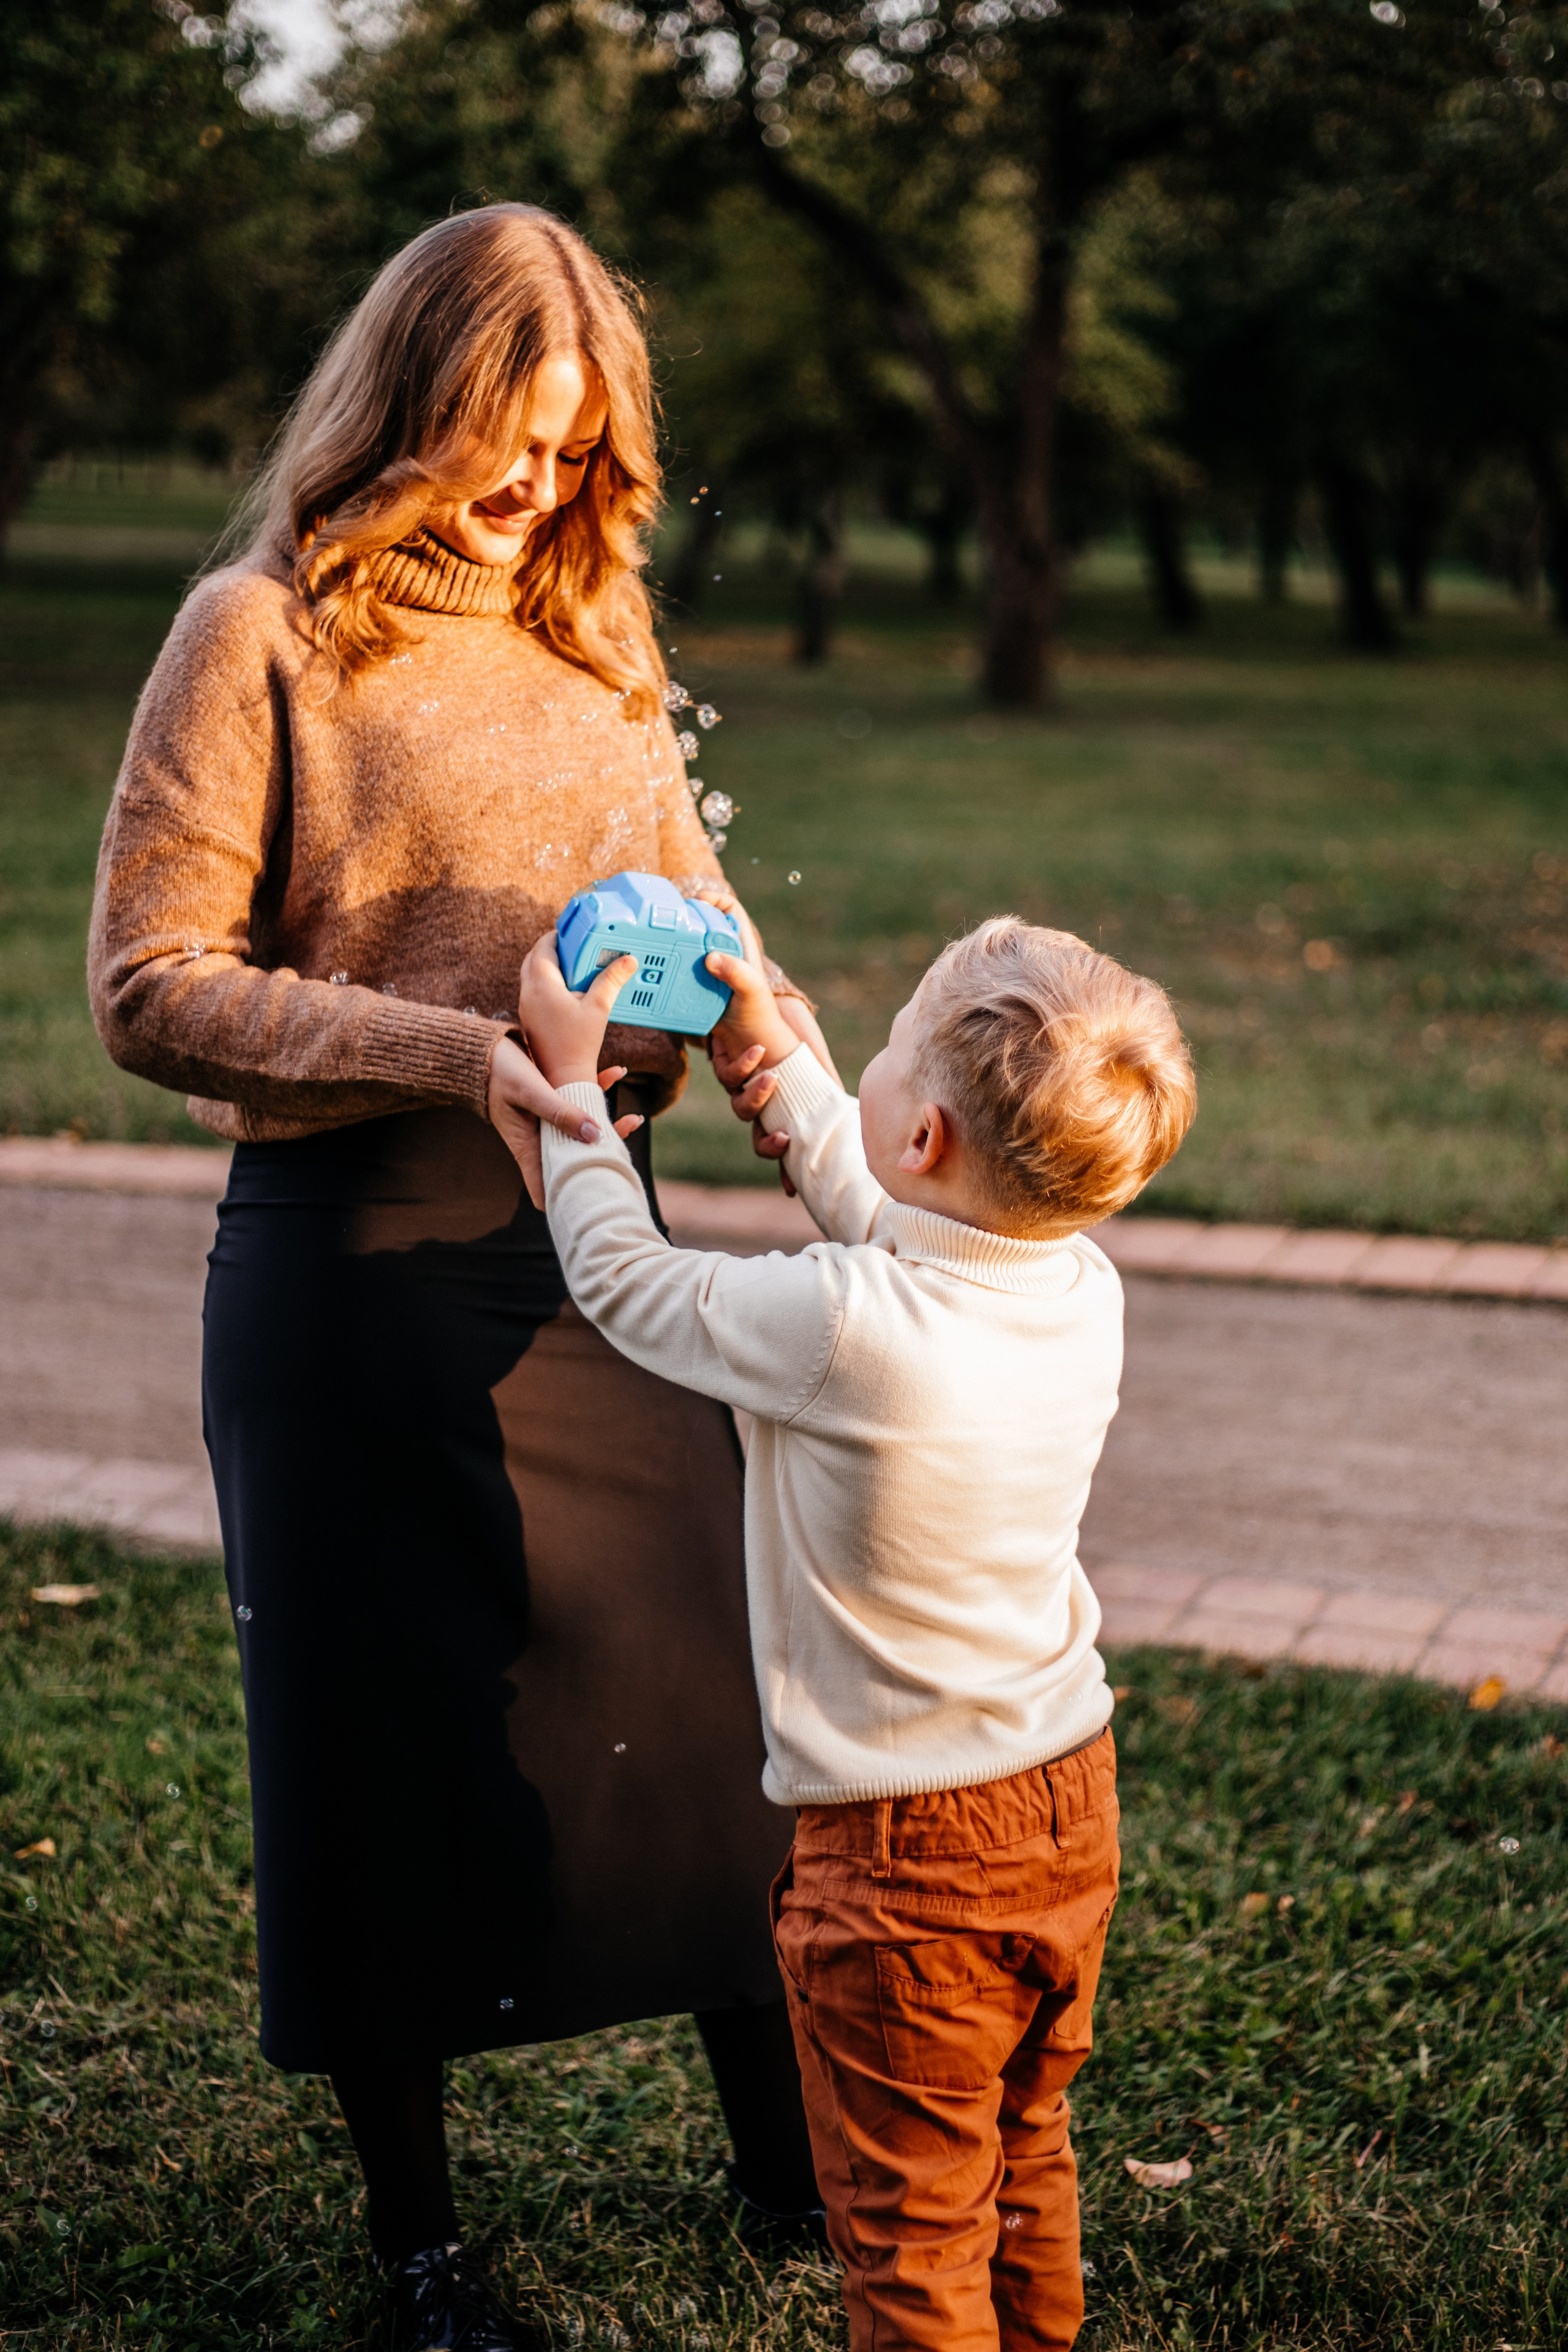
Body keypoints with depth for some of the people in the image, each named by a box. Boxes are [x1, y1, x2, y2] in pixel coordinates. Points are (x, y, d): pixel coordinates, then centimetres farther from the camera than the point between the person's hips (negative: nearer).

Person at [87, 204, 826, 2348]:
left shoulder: (590, 638, 11)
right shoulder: (264, 631, -7)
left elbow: (688, 898, 18)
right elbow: (150, 989, -13)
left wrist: (749, 1005, -6)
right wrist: (461, 1057, -22)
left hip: (598, 1254, 5)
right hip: (357, 1277, -5)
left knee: (701, 1705, 11)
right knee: (388, 1747, 9)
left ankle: (794, 2164, 32)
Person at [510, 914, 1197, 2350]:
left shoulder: (836, 1330, -28)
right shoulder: (1084, 1291, -7)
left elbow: (626, 1282, -11)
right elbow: (894, 1231, 14)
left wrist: (572, 1079, 2)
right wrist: (776, 1066, 19)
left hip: (904, 1855, -7)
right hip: (1073, 1807, 7)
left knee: (912, 2233, 9)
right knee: (1024, 2161, 27)